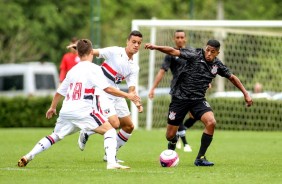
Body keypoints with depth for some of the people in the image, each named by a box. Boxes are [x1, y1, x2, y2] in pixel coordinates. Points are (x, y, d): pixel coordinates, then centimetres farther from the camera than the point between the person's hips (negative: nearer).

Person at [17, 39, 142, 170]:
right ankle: (111, 162, -21)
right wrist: (127, 96, -6)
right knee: (110, 130, -3)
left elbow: (59, 92, 28)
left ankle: (27, 157, 19)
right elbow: (108, 89, -12)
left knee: (55, 136, 24)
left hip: (66, 111, 7)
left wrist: (52, 108, 44)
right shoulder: (93, 69, -1)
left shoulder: (73, 70, 19)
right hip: (83, 111, -7)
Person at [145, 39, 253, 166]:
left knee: (211, 123, -24)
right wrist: (156, 47, -35)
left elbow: (232, 77, 17)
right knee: (170, 136, -1)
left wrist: (245, 94, 18)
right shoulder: (195, 55, -11)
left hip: (198, 99, 3)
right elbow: (173, 52, -21)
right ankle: (170, 153, 39)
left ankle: (200, 158, -10)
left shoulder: (217, 65, 2)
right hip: (180, 97, -3)